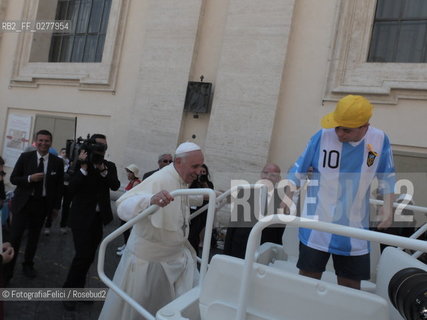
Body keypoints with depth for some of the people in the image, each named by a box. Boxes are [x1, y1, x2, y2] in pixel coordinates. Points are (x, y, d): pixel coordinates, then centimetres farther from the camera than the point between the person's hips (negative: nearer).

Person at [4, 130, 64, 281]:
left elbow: (59, 186, 4)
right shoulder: (25, 157, -4)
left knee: (34, 237, 14)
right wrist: (30, 178, -20)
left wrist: (56, 206, 3)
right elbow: (13, 179, -1)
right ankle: (7, 271, 13)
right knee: (15, 236, -3)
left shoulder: (57, 162, -3)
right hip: (23, 202, -1)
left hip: (42, 204, 1)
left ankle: (28, 264, 34)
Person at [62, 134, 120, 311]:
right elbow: (72, 188, -15)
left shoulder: (110, 166, 4)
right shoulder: (80, 163, -6)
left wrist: (103, 170, -22)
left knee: (89, 256, 13)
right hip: (82, 217, -4)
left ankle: (78, 288, 31)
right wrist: (84, 167, -22)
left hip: (99, 217, 4)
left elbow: (115, 186, -11)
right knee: (83, 255, -9)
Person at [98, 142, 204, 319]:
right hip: (147, 257, -7)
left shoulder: (182, 180, 0)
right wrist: (151, 200, -56)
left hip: (177, 254, 7)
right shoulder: (159, 180, -27)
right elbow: (124, 207, -38)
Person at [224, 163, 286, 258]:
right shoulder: (244, 193, 0)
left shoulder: (282, 201, -3)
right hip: (239, 251, 1)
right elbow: (232, 225, 3)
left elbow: (280, 235, 1)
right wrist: (227, 253, 2)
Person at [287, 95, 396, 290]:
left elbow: (387, 178, 8)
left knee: (351, 285, 14)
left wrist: (388, 210, 1)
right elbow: (298, 171, -4)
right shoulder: (323, 136, -13)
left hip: (355, 231, 3)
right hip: (317, 228, -2)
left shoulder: (380, 140, -5)